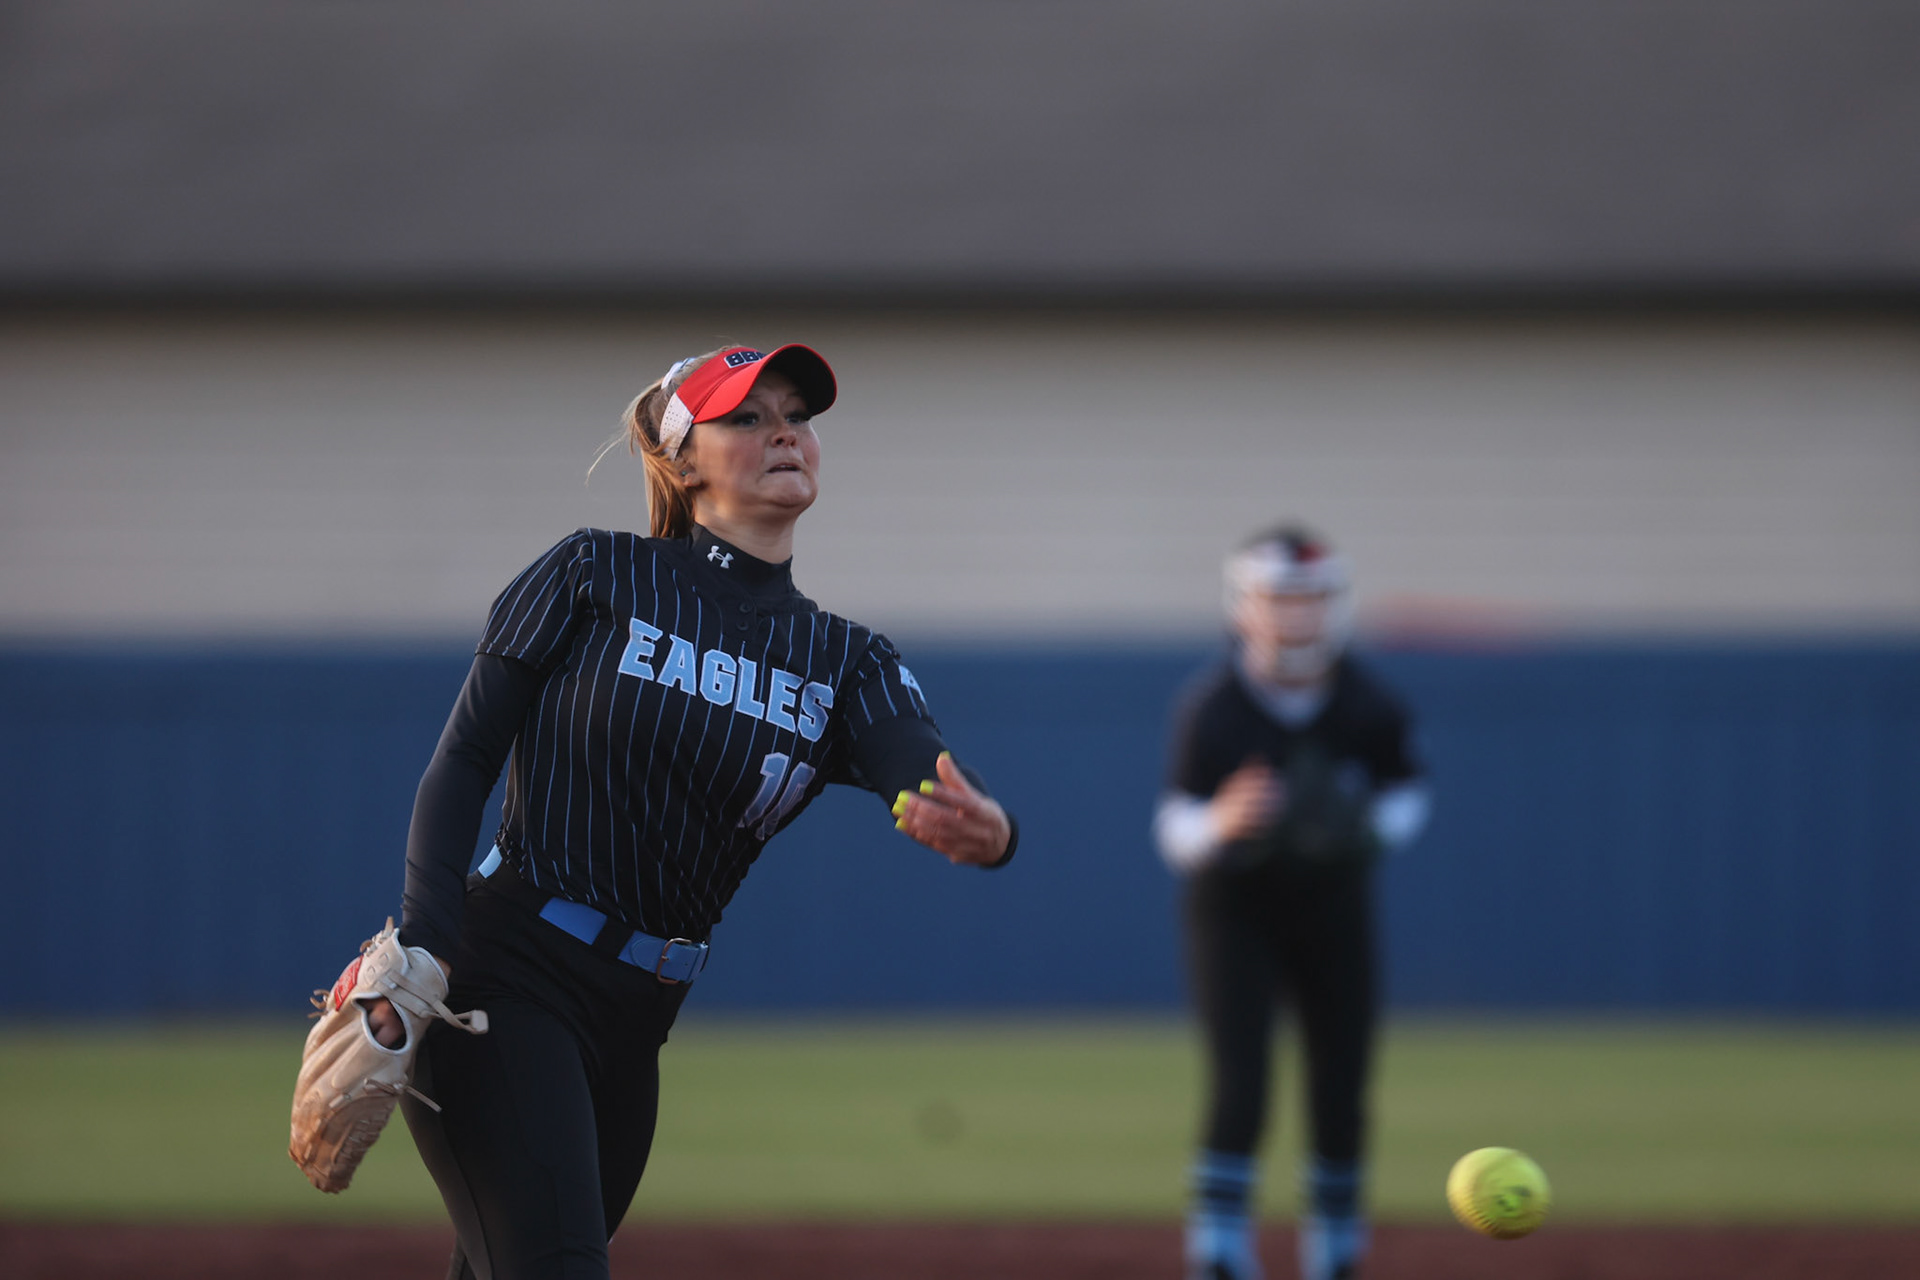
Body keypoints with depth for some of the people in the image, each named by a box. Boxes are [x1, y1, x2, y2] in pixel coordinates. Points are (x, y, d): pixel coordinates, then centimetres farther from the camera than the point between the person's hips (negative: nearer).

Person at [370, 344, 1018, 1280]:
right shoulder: (595, 575, -2)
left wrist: (983, 829, -38)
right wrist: (424, 947, -16)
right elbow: (464, 759, -3)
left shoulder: (845, 663, 8)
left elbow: (926, 781, -13)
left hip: (633, 1025, 6)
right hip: (505, 982, -6)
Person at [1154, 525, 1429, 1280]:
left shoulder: (1365, 704, -11)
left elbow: (1408, 790, 5)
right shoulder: (1210, 709, -21)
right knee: (1239, 1083, -17)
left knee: (1340, 1093, 5)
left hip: (1332, 907, 3)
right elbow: (1175, 834, -27)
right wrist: (1221, 822, -50)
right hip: (1233, 910, -3)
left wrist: (1374, 827, -17)